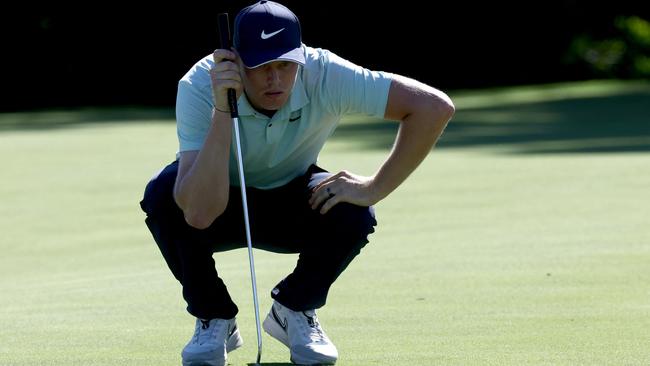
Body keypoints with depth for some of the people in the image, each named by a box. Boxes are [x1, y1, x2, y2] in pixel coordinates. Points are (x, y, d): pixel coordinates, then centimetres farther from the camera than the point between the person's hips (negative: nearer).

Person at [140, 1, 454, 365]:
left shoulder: (326, 76, -31)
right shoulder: (199, 86, -34)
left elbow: (435, 107, -30)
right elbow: (199, 213, -44)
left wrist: (374, 189, -30)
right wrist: (222, 110, -51)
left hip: (292, 204, 1)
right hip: (220, 201, -1)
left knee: (353, 215, -30)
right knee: (163, 196, -33)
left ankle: (295, 309, 1)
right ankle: (213, 320, -7)